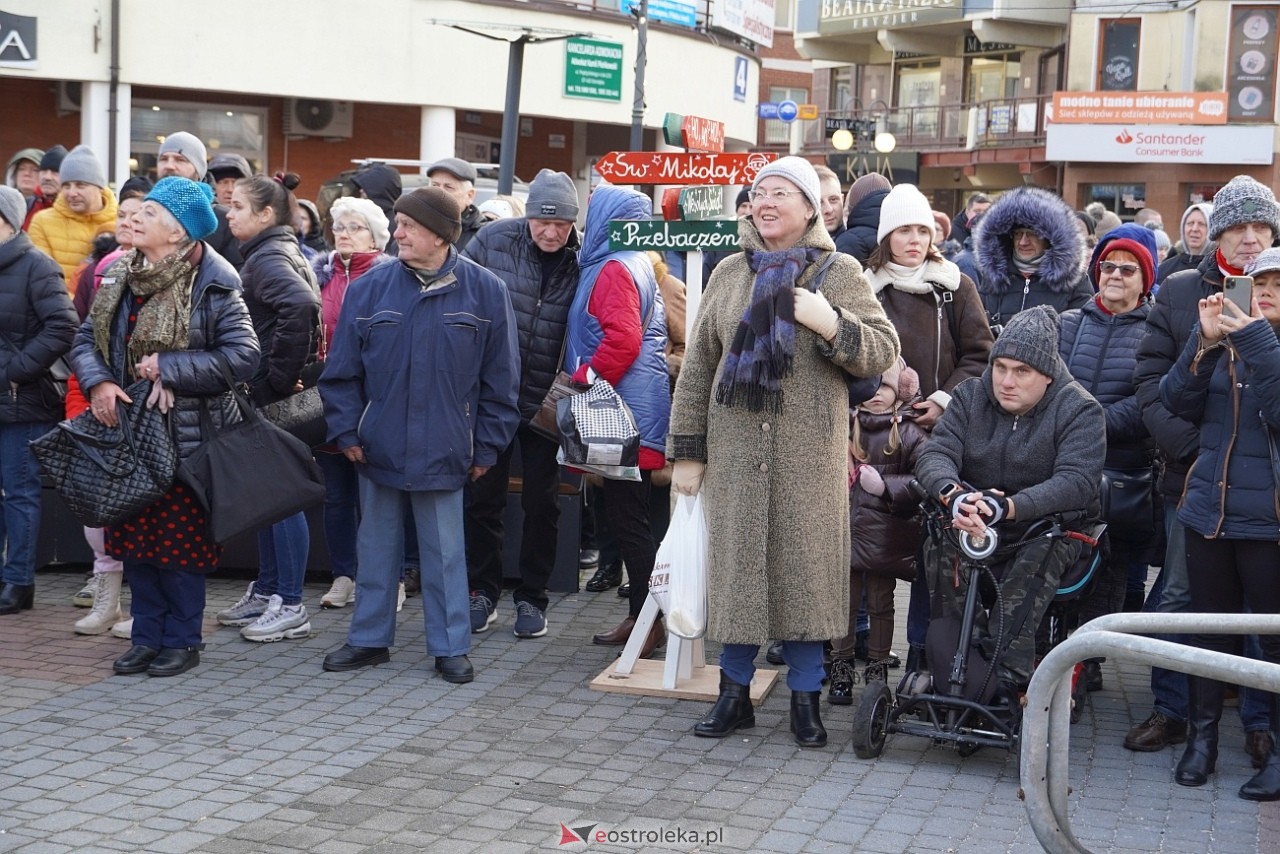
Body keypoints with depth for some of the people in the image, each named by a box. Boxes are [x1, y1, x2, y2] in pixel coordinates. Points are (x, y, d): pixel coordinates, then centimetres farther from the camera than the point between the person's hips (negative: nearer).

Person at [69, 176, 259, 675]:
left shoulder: (211, 286, -14)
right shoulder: (117, 277, 6)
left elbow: (242, 356, -19)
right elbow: (86, 339, 11)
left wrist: (168, 367, -21)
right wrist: (98, 382, -10)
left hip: (185, 435, -6)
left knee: (180, 541, 3)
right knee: (134, 540, 11)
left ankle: (181, 640, 17)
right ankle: (147, 638, 24)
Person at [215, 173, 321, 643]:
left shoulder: (269, 259, -16)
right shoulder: (271, 254, 14)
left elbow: (301, 305, -34)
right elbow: (305, 303, 22)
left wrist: (279, 373, -26)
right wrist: (278, 375, 13)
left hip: (275, 398, -10)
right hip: (264, 396, 10)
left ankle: (290, 606, 3)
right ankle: (266, 591, 26)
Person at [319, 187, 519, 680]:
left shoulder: (484, 291, -4)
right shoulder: (371, 288, 0)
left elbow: (500, 378, 0)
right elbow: (342, 369, 5)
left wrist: (487, 446, -1)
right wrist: (346, 431, -2)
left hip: (443, 451, -2)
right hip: (378, 448, 2)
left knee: (444, 553, 6)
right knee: (375, 547, 13)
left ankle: (450, 646, 16)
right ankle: (369, 639, 25)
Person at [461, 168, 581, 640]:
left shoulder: (580, 261, -7)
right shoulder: (493, 240, -8)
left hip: (545, 401, 0)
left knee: (541, 502, 7)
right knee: (484, 496, 9)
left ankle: (532, 598, 21)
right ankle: (483, 592, 23)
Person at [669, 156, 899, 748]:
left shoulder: (840, 274, 3)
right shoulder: (730, 274, 10)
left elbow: (883, 351, -2)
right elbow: (697, 366, 11)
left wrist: (831, 323, -19)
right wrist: (687, 449, 8)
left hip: (810, 455, -2)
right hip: (736, 450, 2)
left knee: (806, 566, 1)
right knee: (737, 565, 5)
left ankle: (805, 699, 14)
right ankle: (734, 693, 18)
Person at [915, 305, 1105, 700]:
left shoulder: (1079, 410, -8)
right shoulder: (970, 396, 4)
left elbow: (1078, 480, -25)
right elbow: (935, 454, -11)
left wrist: (1009, 506, -43)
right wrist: (953, 493, -38)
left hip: (1048, 527, -3)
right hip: (970, 524, 3)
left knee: (1039, 556, -36)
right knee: (939, 541, -29)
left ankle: (1006, 680, -39)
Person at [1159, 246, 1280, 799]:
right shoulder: (1228, 336, 10)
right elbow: (1179, 403, 2)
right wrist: (1204, 341, -10)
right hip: (1211, 510, 5)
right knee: (1208, 624, 11)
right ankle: (1202, 736, 23)